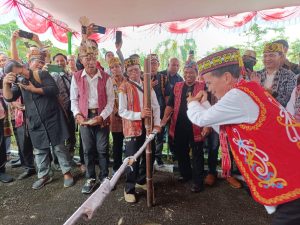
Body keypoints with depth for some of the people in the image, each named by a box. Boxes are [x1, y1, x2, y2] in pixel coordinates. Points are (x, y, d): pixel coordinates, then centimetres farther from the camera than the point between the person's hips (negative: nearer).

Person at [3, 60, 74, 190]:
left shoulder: (42, 74, -2)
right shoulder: (18, 83, 12)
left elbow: (54, 89, -14)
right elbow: (9, 98, -1)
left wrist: (34, 89, -16)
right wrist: (6, 84, -16)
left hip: (52, 119, -4)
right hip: (35, 123, 5)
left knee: (59, 147, 1)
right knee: (39, 150, 11)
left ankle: (67, 173, 14)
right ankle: (44, 175, 27)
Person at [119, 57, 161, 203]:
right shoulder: (124, 87, -4)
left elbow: (156, 106, 9)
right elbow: (122, 111, -11)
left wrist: (157, 123, -2)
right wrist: (139, 115, -23)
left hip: (148, 127, 6)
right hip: (133, 128, -5)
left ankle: (141, 181, 39)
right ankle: (129, 189, 20)